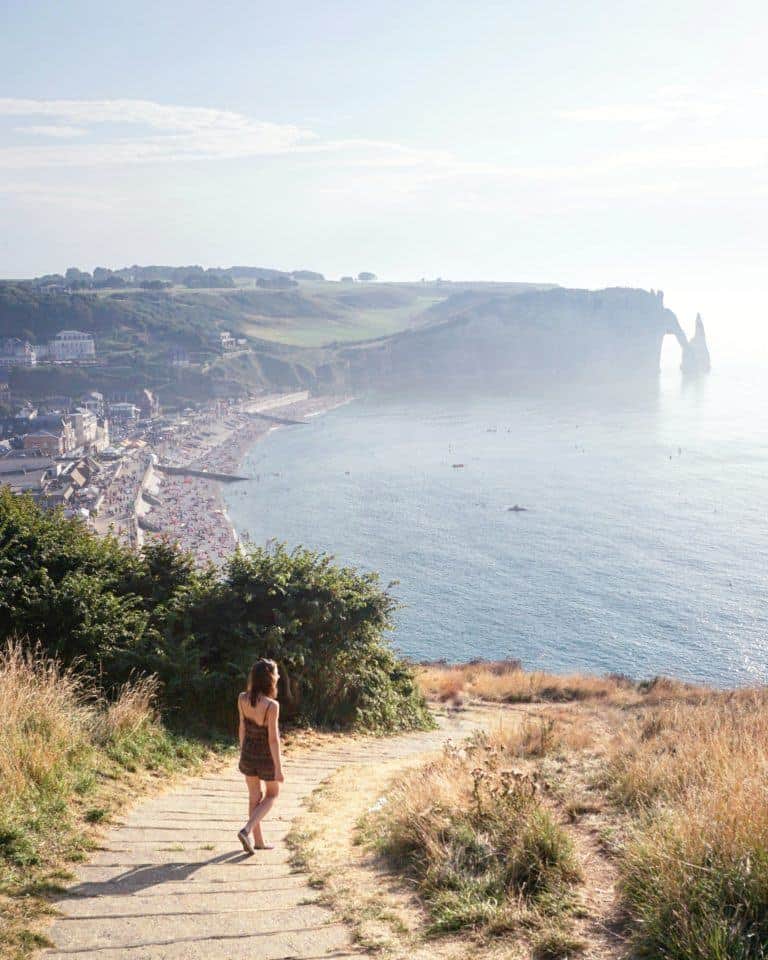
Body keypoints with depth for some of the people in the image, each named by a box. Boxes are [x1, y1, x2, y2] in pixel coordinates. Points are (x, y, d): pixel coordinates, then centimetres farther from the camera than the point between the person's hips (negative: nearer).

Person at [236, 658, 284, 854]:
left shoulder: (242, 698, -11)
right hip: (267, 757, -5)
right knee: (272, 795, 18)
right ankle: (246, 830, 1)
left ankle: (258, 841, 28)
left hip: (248, 754, 5)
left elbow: (242, 727, 2)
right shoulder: (271, 705, -28)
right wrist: (278, 768, -16)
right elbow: (273, 738, -24)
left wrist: (242, 751, 15)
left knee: (254, 797, 20)